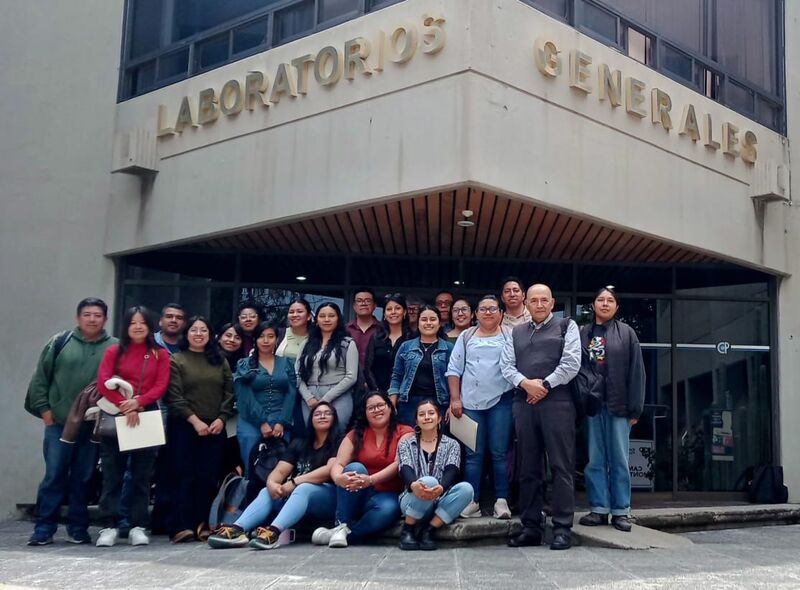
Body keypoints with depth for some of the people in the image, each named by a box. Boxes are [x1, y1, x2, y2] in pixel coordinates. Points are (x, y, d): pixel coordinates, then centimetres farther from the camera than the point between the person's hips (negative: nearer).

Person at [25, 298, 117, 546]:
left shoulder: (114, 348, 2)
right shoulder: (60, 342, 4)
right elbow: (40, 377, 7)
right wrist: (43, 408, 1)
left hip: (94, 425, 0)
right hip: (59, 423, 0)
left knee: (84, 479, 7)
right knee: (53, 476, 1)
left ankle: (78, 529, 17)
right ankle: (44, 529, 10)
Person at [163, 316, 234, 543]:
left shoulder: (220, 361, 14)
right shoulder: (176, 360, 3)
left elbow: (229, 393, 9)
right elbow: (174, 397, -6)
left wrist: (221, 419, -5)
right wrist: (195, 421, -12)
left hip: (215, 428, 3)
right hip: (184, 427, -3)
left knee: (208, 476, 0)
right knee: (185, 475, -6)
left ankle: (204, 524, 4)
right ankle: (182, 525, -7)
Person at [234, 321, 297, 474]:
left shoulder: (286, 364, 13)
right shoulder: (244, 365, 8)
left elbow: (291, 394, 4)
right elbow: (246, 397, -2)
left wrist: (282, 422, -9)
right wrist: (262, 422, -12)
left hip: (280, 424, 1)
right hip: (252, 424, -1)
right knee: (252, 468, -9)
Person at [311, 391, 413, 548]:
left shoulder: (404, 433, 2)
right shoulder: (355, 435, 9)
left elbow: (399, 464, -13)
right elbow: (338, 464, -3)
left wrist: (370, 480, -30)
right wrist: (338, 478, -30)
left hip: (387, 495, -2)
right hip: (356, 496, 2)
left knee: (388, 509, -36)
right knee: (354, 468, -29)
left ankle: (345, 534, -25)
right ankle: (342, 525, -23)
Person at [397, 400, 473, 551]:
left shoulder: (451, 445, 10)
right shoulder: (406, 444, 9)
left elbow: (451, 471, -8)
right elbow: (405, 470, -9)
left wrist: (441, 488, -33)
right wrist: (414, 485, -35)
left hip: (440, 502, 2)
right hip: (413, 501, -2)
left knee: (466, 488, -27)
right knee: (429, 481, -33)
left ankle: (428, 530, -20)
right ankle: (407, 530, -16)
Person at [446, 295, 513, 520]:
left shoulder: (510, 336, 5)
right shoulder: (466, 337, 10)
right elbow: (454, 369, 8)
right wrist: (455, 398, 1)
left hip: (500, 401, -2)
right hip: (471, 403, 2)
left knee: (500, 452, 1)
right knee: (473, 453, 5)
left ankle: (501, 501, 5)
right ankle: (472, 501, 8)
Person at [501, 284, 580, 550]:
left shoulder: (566, 326, 8)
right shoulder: (517, 332, 20)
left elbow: (571, 363, -4)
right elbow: (506, 365, 10)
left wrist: (544, 385, -8)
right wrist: (525, 383, -8)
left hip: (557, 402, -4)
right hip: (524, 403, 4)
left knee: (561, 466, -5)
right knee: (528, 468, 6)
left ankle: (562, 528, -2)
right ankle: (530, 527, 11)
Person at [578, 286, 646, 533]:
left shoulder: (626, 333, 4)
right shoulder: (583, 334, 9)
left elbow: (636, 371, 0)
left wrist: (635, 408, -6)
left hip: (618, 406, -2)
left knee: (619, 460, 3)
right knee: (594, 460, 5)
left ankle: (621, 510, 10)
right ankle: (599, 508, 12)